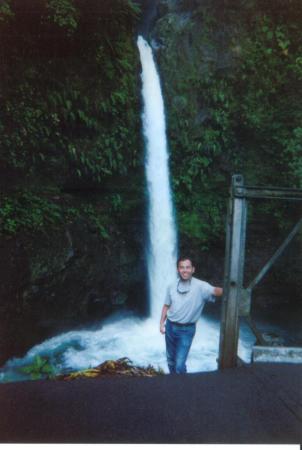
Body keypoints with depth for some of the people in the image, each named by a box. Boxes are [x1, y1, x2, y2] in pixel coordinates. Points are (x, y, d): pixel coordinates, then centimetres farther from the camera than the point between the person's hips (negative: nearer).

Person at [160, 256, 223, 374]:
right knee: (170, 359, 20)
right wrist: (161, 324, 4)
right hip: (170, 327, 4)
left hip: (186, 330, -4)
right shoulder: (172, 287, -1)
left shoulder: (200, 286, -15)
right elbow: (166, 306, 9)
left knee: (179, 364, -6)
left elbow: (215, 291, -32)